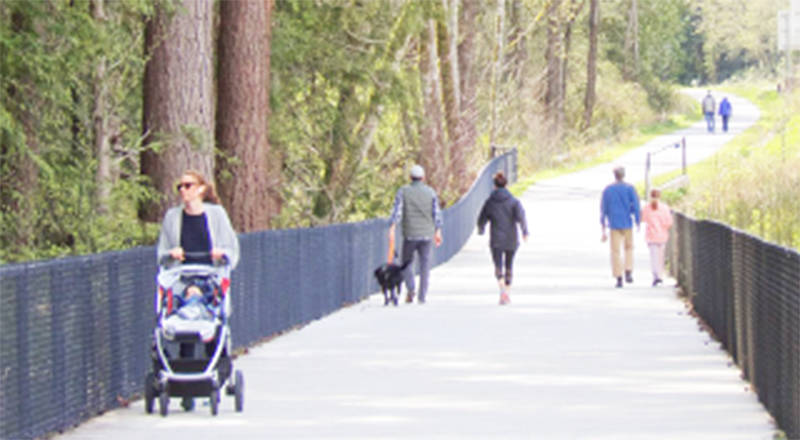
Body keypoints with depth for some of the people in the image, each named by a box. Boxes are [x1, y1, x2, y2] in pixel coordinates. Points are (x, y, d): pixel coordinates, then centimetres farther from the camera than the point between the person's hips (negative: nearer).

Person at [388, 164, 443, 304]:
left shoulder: (403, 191, 0)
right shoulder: (431, 192, 5)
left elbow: (397, 210, -9)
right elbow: (437, 213, 3)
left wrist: (392, 229, -14)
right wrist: (438, 232, 10)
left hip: (410, 234, -1)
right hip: (427, 234, 1)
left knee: (407, 262, 14)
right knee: (425, 264, 6)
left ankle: (410, 288, -8)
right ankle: (422, 296, 2)